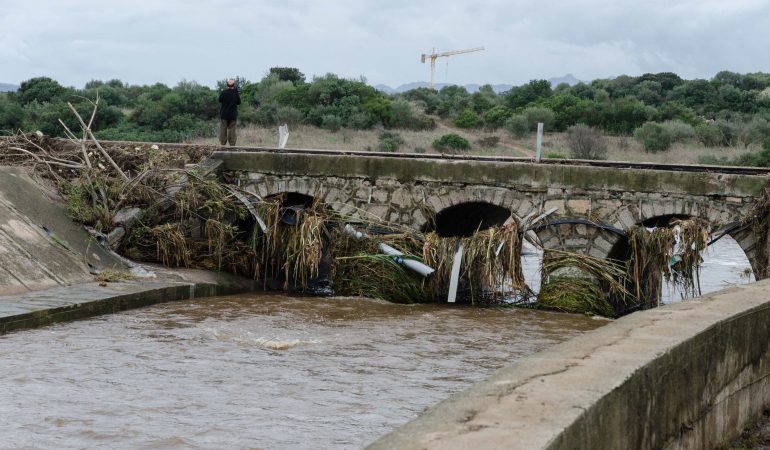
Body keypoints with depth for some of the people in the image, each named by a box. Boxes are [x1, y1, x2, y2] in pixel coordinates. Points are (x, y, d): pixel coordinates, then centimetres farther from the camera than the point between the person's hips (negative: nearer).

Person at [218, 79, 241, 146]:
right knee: (232, 130, 6)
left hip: (224, 115, -1)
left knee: (223, 130, 6)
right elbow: (238, 102, 3)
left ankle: (223, 143, 6)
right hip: (233, 115, 1)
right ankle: (232, 144, 5)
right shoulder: (236, 93, -9)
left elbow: (220, 100, 2)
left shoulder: (223, 93, -12)